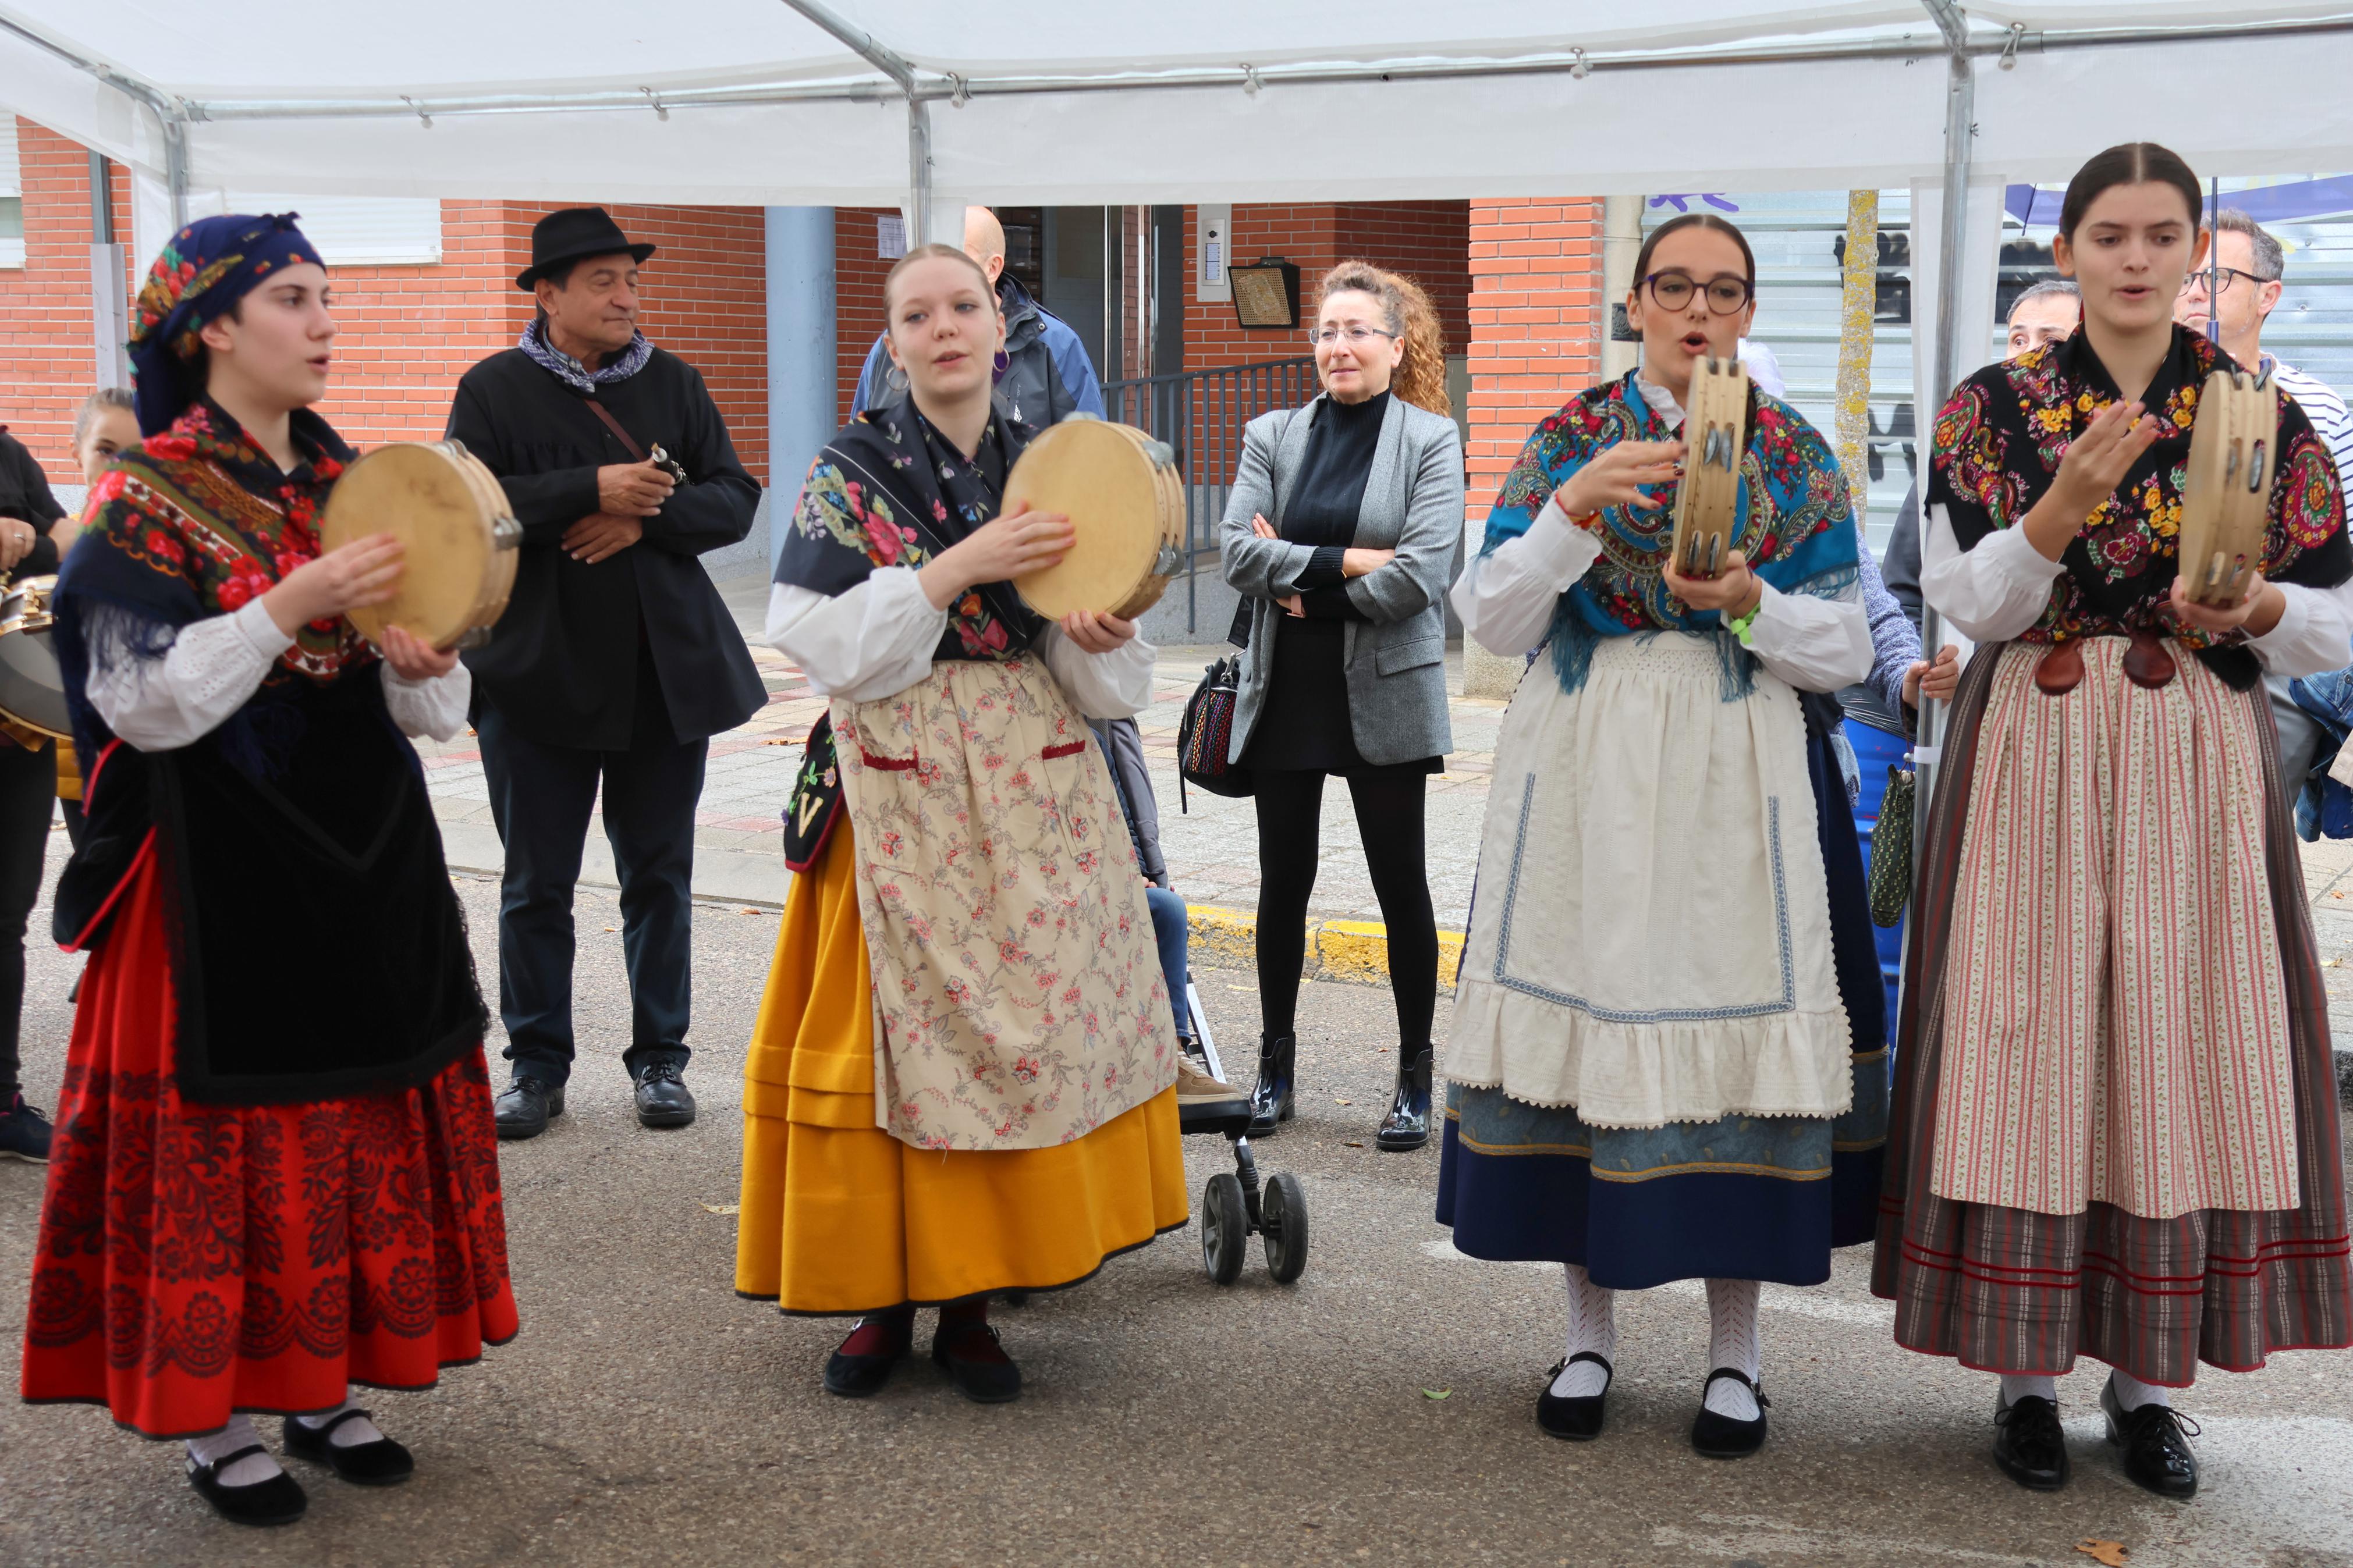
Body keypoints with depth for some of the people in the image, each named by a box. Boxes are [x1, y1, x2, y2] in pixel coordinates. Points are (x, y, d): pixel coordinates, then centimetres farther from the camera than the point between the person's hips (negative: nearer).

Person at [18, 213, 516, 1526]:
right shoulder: (147, 502, -7)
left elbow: (432, 714, 8)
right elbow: (146, 702, -17)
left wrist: (418, 663, -15)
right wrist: (291, 608, -26)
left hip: (363, 863, 6)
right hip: (223, 875, -6)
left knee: (364, 1120, 9)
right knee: (228, 1128, 0)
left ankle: (325, 1385, 23)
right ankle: (217, 1417, 13)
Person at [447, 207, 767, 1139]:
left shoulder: (674, 385, 9)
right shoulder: (495, 390, 0)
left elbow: (734, 500, 3)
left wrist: (645, 518, -14)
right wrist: (591, 489, -20)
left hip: (665, 672, 2)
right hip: (538, 672, -2)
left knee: (660, 877, 8)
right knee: (536, 885, 4)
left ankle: (659, 1059, 20)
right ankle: (537, 1065, 16)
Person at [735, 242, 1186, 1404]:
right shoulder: (851, 471, -1)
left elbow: (1105, 683, 11)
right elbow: (821, 642, -13)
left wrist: (1096, 639, -12)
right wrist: (962, 566, -19)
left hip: (1032, 794, 3)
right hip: (900, 799, -3)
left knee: (1023, 1029, 3)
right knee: (895, 1036, -1)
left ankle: (969, 1306, 15)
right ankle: (881, 1298, 14)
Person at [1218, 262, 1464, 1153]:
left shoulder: (1431, 441, -2)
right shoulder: (1272, 436, 7)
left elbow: (1420, 575, -14)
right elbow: (1240, 554, -6)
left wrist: (1301, 581, -8)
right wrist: (1350, 561, -15)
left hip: (1384, 693, -3)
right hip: (1285, 688, 3)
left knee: (1401, 884, 4)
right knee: (1284, 883, 10)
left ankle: (1415, 1078, 15)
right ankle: (1276, 1067, 23)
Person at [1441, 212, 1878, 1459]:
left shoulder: (1797, 453, 6)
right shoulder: (1570, 436, 6)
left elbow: (1847, 649, 3)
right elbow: (1492, 622, -2)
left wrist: (1749, 603, -16)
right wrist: (1574, 507, -16)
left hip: (1741, 779, 0)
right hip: (1584, 772, 0)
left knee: (1734, 1008, -2)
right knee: (1588, 999, 1)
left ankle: (1734, 1340, 12)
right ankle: (1589, 1322, 16)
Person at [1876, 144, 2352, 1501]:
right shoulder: (1993, 409, 3)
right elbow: (1968, 602, -6)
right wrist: (2067, 501, -22)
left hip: (2199, 765, 1)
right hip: (2032, 760, -1)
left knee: (2180, 1045, 1)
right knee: (2028, 1041, -1)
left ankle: (2149, 1376, 14)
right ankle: (2029, 1370, 11)